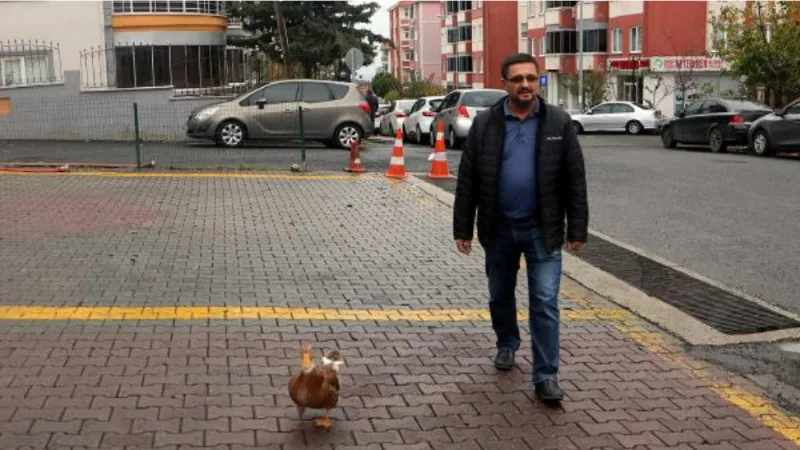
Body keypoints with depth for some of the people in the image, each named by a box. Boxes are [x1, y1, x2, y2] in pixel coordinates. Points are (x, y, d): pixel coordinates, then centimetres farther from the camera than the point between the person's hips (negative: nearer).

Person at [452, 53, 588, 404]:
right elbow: (467, 181, 0)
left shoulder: (559, 122, -2)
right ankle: (507, 344, 43)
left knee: (545, 303, -3)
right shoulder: (484, 124, -1)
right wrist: (462, 229, -1)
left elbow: (575, 180, -1)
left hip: (543, 230, -2)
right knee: (500, 296, 18)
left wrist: (577, 230, -3)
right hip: (498, 229, 2)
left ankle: (546, 376, 4)